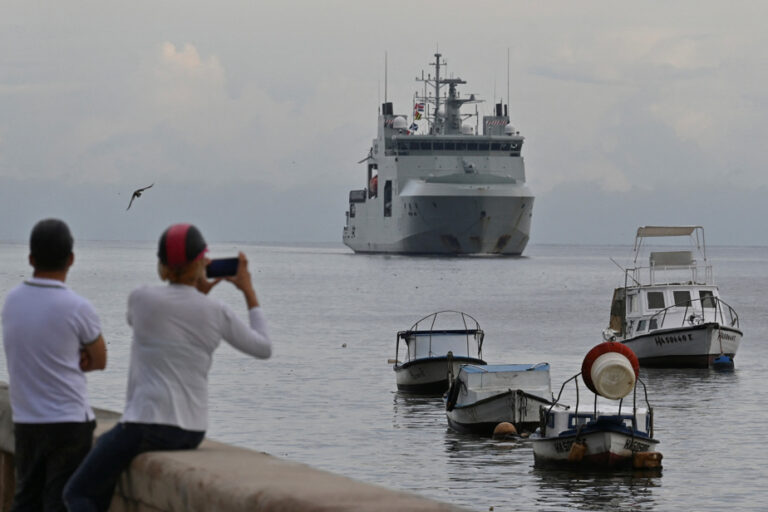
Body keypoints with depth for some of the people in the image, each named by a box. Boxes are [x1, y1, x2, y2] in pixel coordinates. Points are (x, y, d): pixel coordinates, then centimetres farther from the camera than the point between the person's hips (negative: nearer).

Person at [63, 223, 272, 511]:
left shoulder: (141, 298, -6)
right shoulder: (216, 312, 0)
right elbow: (264, 348, 14)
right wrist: (249, 292, 22)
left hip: (147, 424, -5)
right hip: (192, 432, 5)